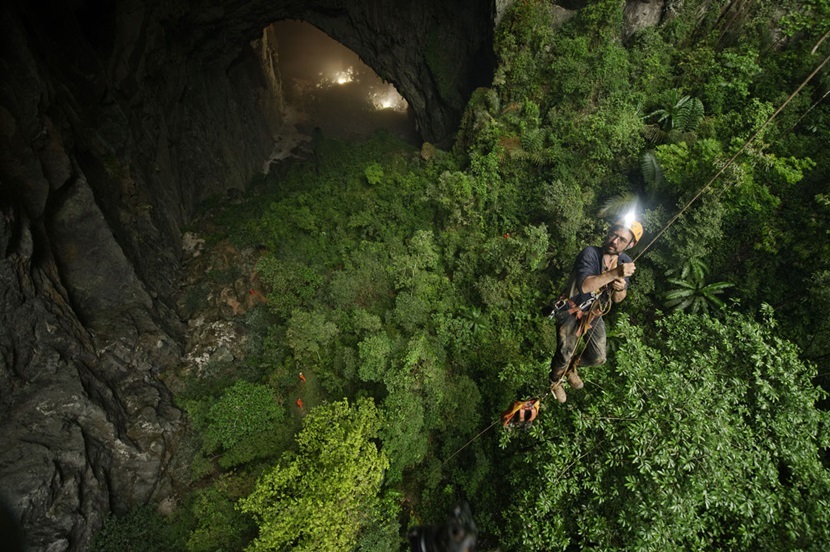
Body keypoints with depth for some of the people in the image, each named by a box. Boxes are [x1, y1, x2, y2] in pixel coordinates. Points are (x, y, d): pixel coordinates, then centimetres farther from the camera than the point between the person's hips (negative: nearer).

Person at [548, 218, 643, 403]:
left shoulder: (625, 262, -7)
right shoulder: (590, 253, -26)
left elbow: (618, 299, -1)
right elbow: (583, 285, -42)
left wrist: (620, 289, -25)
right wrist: (614, 273, -50)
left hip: (594, 315, 6)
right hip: (572, 311, -6)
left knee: (598, 358, 13)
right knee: (564, 355, -3)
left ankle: (571, 367, 45)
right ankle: (556, 381, 32)